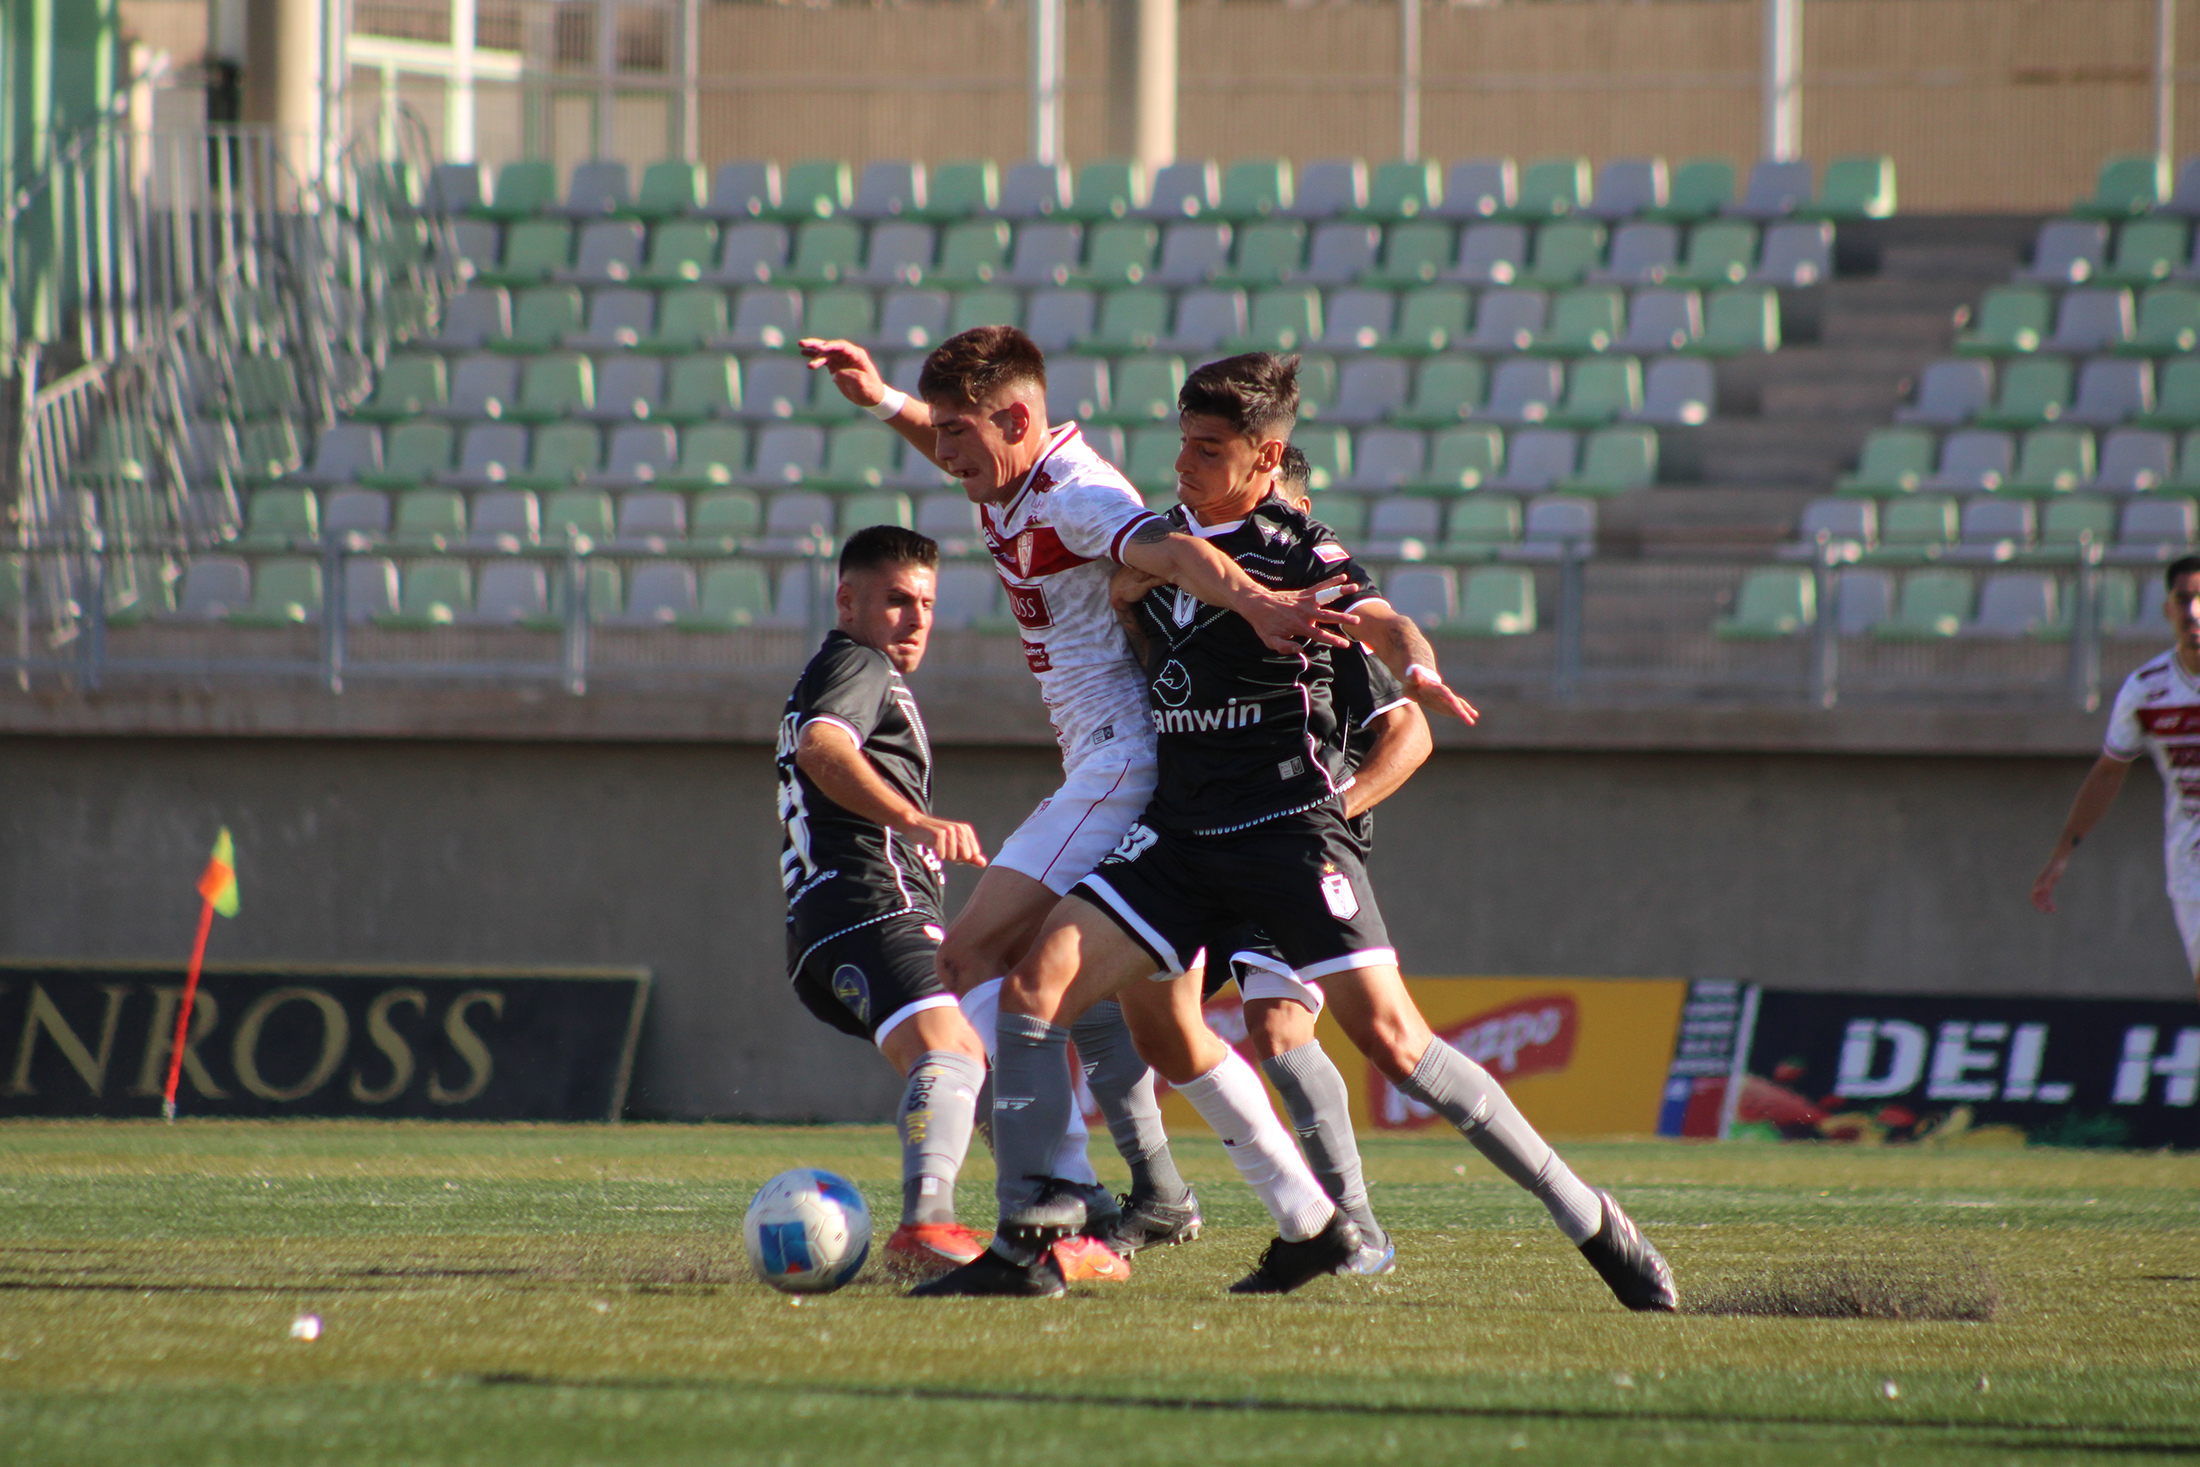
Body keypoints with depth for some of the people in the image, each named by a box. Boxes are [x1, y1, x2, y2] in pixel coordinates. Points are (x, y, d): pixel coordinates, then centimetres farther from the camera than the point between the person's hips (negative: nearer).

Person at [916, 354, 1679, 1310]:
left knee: (1391, 1038, -14)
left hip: (1287, 826, -6)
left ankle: (1590, 1223, -4)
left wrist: (1417, 669, -49)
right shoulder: (1158, 536, 10)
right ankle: (1026, 1246, -8)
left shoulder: (1295, 550, -9)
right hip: (1176, 830, 6)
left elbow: (1378, 622, -29)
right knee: (1036, 983, -11)